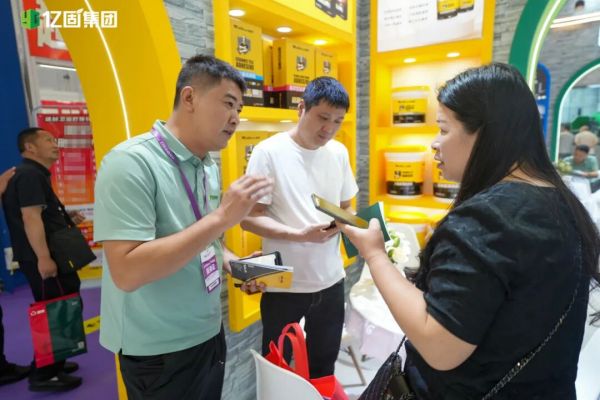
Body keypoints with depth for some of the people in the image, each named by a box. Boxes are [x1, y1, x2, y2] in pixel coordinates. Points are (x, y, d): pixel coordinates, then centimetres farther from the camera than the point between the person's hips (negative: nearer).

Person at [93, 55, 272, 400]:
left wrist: (229, 261, -4)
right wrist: (221, 218, -30)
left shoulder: (210, 166, 2)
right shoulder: (131, 163, -22)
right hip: (159, 352, -7)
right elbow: (127, 273, -28)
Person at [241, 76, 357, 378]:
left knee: (324, 368, 23)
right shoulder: (269, 152, -14)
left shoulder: (339, 152, 3)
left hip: (330, 280, 5)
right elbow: (249, 218, -15)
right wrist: (301, 235, -27)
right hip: (283, 285, -4)